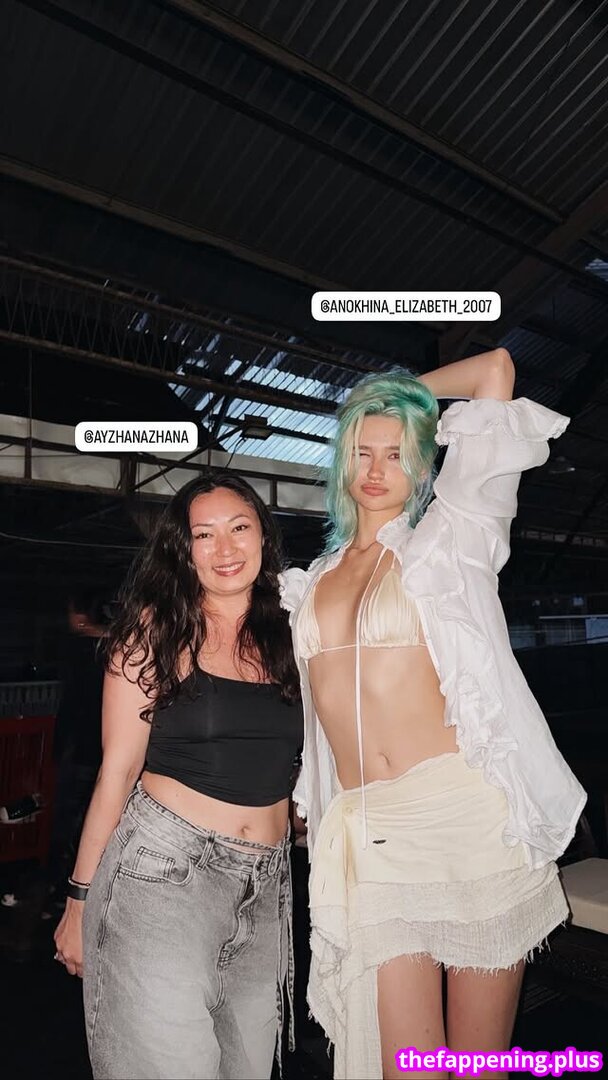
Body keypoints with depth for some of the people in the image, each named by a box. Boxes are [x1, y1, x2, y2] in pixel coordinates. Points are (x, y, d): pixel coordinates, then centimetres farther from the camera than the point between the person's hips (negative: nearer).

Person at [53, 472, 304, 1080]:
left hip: (266, 887, 5)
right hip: (164, 870, -4)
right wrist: (80, 897, -3)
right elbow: (118, 768, -6)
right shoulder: (157, 627, -6)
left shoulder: (284, 637, 5)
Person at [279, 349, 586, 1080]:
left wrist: (406, 391, 12)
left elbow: (496, 369, -1)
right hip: (368, 835, 3)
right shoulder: (313, 582, 15)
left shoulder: (443, 543, 3)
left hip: (468, 813, -2)